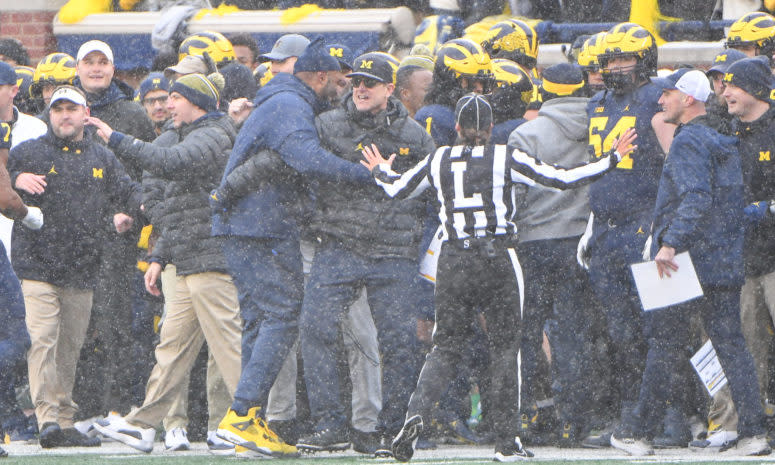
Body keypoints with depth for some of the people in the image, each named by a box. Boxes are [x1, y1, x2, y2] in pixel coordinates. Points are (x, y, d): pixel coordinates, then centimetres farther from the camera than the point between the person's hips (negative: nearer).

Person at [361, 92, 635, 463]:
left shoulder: (438, 160, 6)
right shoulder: (504, 158, -3)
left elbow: (398, 189, 20)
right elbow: (561, 179, -4)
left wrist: (380, 170, 42)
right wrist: (611, 160, 6)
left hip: (452, 261, 2)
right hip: (497, 258, -2)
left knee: (445, 346, 10)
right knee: (504, 347, 6)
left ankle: (416, 414, -15)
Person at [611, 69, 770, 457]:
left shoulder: (688, 142, -12)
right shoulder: (724, 144, 16)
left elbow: (696, 199, -26)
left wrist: (670, 244, -29)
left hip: (687, 262, -8)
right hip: (727, 265, 8)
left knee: (665, 344, 0)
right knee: (730, 343, 7)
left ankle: (639, 434, 8)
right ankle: (752, 432, -1)